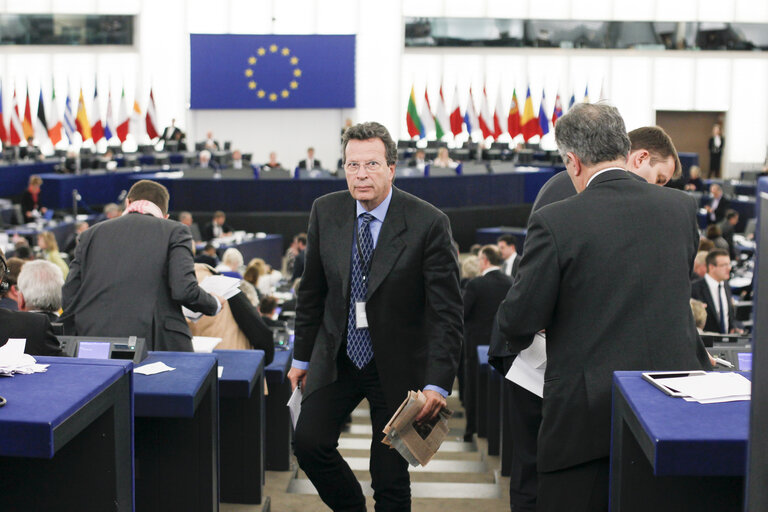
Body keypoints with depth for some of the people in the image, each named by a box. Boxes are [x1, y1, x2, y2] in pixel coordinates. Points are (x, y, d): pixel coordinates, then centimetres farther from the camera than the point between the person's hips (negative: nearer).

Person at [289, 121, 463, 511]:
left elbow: (446, 311, -16)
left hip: (397, 363, -3)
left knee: (390, 476, 2)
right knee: (309, 443, -8)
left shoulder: (428, 223, -16)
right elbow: (312, 291, 8)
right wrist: (302, 356, 11)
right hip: (337, 358, 3)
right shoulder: (325, 212, -3)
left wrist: (438, 383, -23)